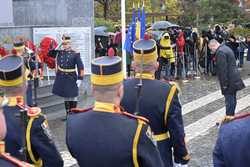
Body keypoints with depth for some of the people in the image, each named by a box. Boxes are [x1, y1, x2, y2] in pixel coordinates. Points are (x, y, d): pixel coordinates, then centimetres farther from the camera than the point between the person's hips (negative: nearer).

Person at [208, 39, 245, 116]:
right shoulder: (226, 48, 14)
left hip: (229, 81, -10)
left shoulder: (220, 52, -18)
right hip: (234, 79, 10)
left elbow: (223, 69, -22)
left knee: (229, 101, -5)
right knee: (233, 99, 17)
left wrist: (224, 84, -20)